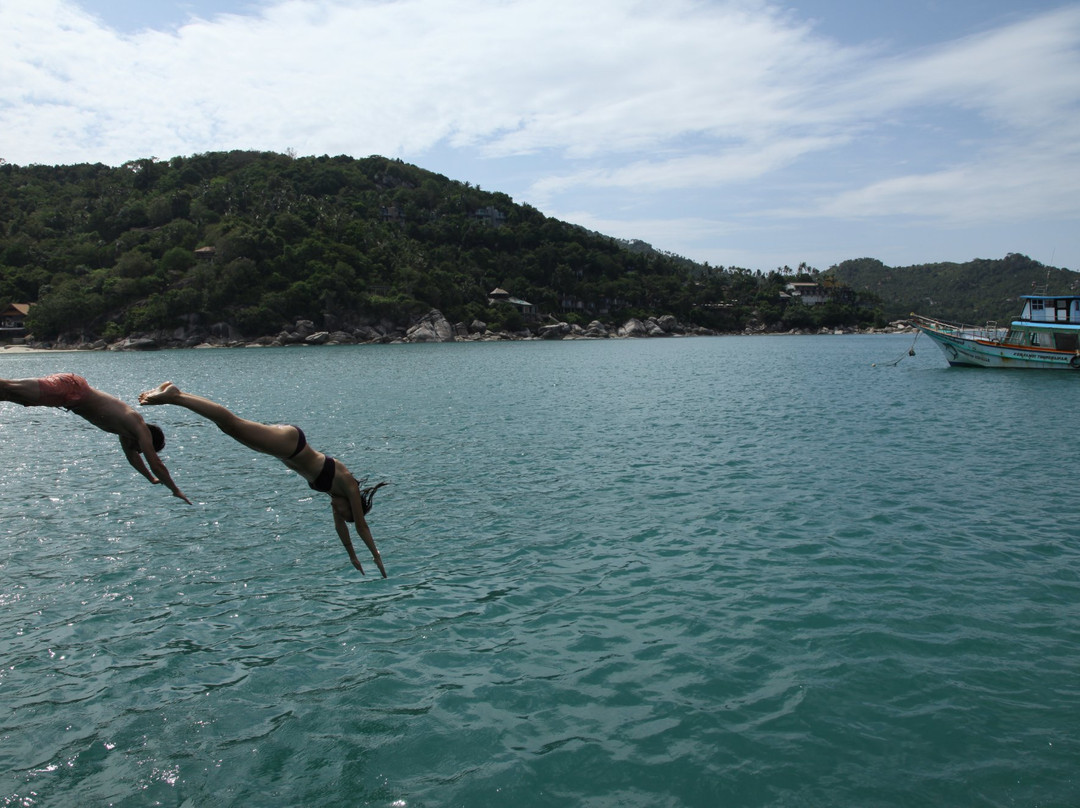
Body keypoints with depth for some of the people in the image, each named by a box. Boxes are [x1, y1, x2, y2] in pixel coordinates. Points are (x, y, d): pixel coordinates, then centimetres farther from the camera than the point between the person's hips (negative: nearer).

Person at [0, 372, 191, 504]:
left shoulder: (128, 426, 17)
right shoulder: (141, 429, -7)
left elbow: (131, 455, 33)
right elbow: (155, 463, -9)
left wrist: (153, 479, 37)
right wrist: (175, 491, -3)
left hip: (72, 392, 8)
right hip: (69, 388, -8)